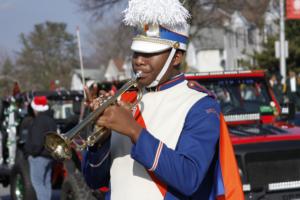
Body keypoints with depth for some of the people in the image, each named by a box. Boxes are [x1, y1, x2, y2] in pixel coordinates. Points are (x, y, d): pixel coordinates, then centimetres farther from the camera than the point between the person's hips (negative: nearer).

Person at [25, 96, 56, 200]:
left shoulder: (39, 120, -16)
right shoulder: (51, 120, 15)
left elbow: (37, 141, -22)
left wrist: (33, 153, -11)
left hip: (39, 156, -10)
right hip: (49, 155, 10)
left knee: (37, 182, -8)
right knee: (46, 182, 13)